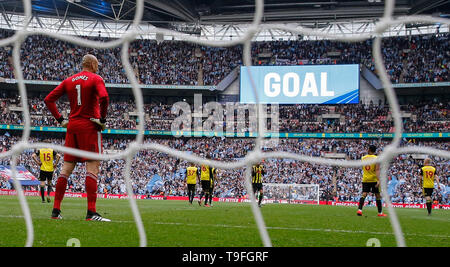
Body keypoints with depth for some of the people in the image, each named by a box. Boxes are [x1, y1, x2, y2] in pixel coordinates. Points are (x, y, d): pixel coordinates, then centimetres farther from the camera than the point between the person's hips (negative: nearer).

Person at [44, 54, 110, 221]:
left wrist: (60, 119, 12)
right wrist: (102, 119, -12)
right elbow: (103, 97, -23)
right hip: (89, 126, -6)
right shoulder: (95, 79, -4)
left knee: (67, 168, 9)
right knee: (92, 168, -7)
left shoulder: (69, 81, 14)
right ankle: (91, 212, -14)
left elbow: (49, 99, 12)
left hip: (72, 126, 6)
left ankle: (56, 210, 9)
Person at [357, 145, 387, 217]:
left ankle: (359, 210, -19)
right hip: (374, 179, -3)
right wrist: (378, 180, -24)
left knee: (363, 195, -1)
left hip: (365, 179, 3)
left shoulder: (363, 158, 5)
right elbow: (377, 170, -18)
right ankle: (380, 212, 13)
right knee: (378, 196, 8)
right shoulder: (376, 158, -7)